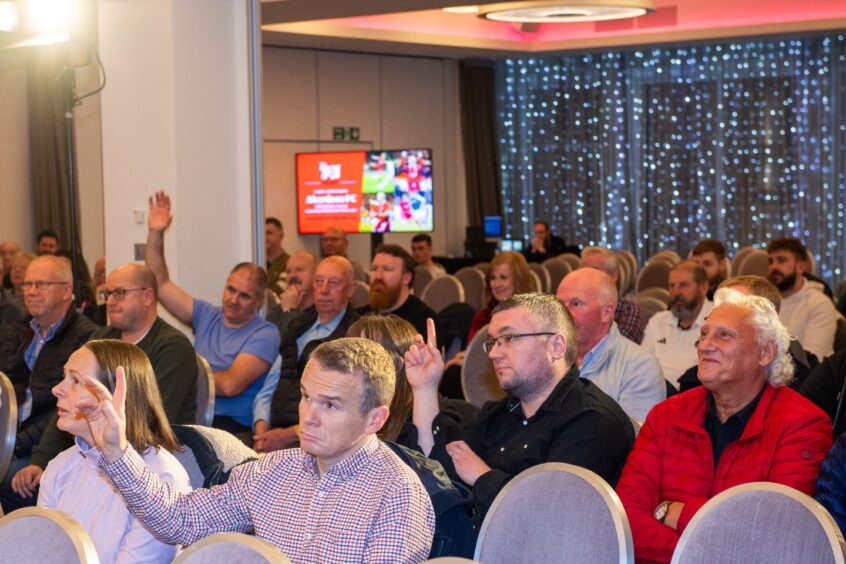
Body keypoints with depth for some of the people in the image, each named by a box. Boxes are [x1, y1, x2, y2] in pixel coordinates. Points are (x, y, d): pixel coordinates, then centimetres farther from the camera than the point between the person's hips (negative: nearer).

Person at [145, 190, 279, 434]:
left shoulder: (265, 334, -3)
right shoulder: (207, 316, 16)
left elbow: (231, 385, -14)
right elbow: (160, 284, 20)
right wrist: (155, 234, 10)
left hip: (233, 427, -5)